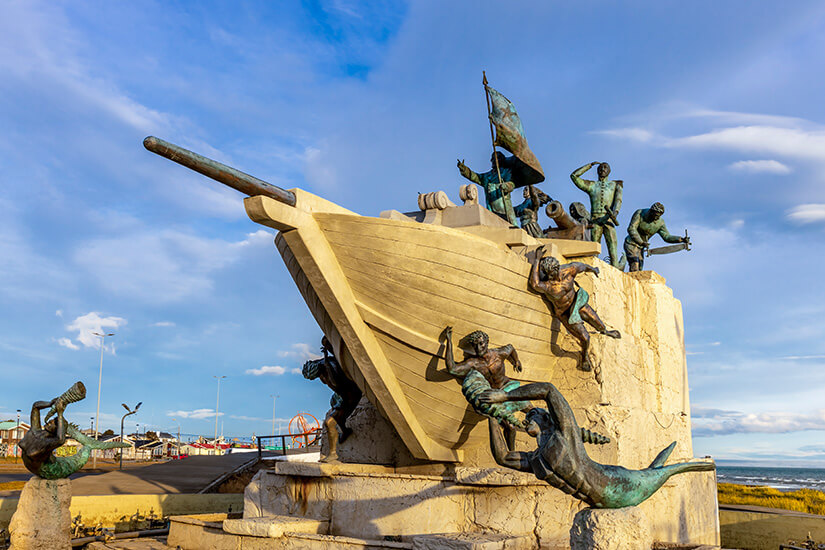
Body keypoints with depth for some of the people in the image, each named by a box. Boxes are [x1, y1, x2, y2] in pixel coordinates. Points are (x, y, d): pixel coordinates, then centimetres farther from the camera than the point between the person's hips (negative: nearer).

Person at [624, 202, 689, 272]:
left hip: (640, 247, 6)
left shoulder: (660, 222, -5)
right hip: (631, 243, -6)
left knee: (639, 270, 6)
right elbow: (631, 229, -23)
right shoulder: (639, 213, -17)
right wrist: (641, 242, -31)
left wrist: (681, 239, -22)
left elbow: (666, 236, -8)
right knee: (634, 269, -21)